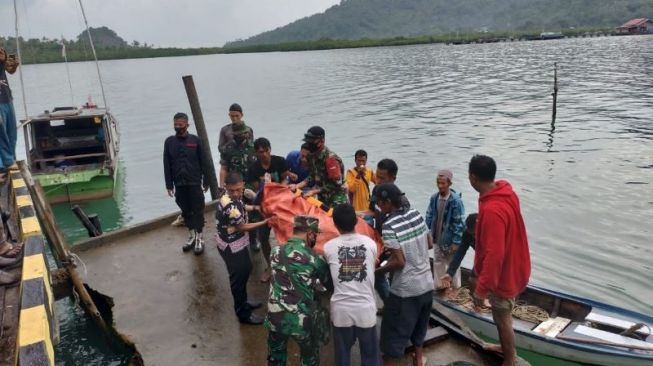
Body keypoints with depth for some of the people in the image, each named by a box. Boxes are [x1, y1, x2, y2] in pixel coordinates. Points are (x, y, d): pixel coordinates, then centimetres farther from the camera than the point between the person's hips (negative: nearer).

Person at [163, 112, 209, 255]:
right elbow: (167, 165, 4)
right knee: (186, 211, 12)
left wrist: (206, 181, -1)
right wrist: (169, 185, 2)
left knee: (198, 211, 2)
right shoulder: (169, 142, 3)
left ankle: (199, 239, 12)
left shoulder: (195, 140, -3)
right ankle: (191, 236, 25)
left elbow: (203, 162, 0)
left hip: (195, 183, -3)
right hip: (179, 184, 3)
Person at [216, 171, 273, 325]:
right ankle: (243, 313, 25)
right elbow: (243, 227, -23)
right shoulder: (229, 206, -35)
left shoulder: (235, 197, -9)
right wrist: (265, 222, -16)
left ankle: (243, 303, 45)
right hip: (231, 247, -9)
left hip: (238, 243, 9)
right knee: (238, 278, 6)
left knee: (246, 270, 24)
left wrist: (254, 207, 2)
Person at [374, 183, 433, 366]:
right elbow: (430, 244, 8)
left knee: (394, 331, 8)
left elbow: (399, 262, -21)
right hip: (426, 283, 7)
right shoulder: (416, 214, -2)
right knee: (419, 324, 26)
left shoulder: (389, 226, -20)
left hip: (405, 290, -7)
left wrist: (377, 270, -8)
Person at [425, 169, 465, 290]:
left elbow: (459, 223, -18)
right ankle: (439, 286, 35)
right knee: (438, 264, 18)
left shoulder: (456, 201, -21)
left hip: (450, 240, -5)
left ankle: (455, 289, 29)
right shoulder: (434, 198, -4)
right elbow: (429, 217, 5)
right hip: (437, 239, 5)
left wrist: (456, 242, -17)